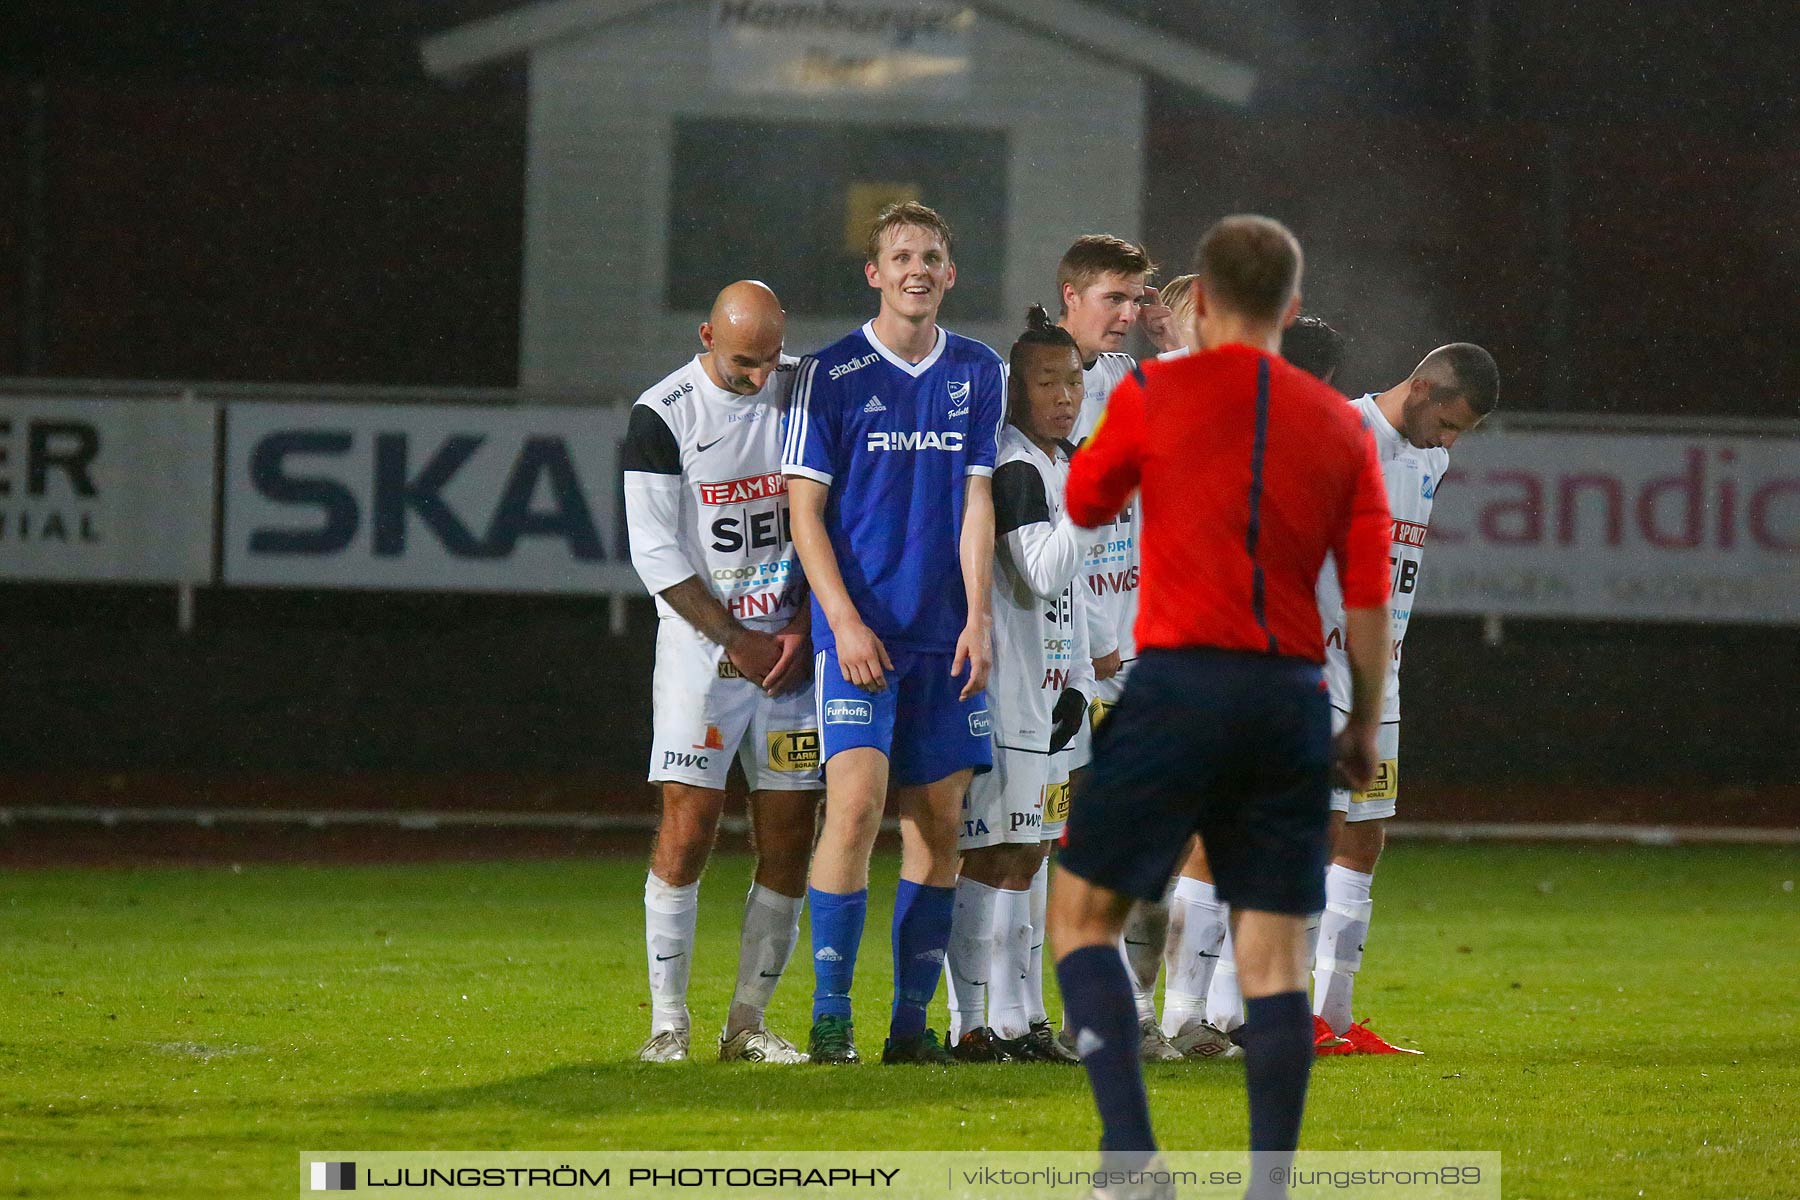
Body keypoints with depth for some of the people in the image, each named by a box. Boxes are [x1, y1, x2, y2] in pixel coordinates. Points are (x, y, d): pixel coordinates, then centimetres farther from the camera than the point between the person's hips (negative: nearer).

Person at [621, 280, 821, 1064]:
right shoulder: (664, 414, -7)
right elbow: (656, 553, -7)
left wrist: (803, 625, -2)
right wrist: (738, 643, -9)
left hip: (790, 648, 3)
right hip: (701, 646, -3)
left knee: (789, 838, -1)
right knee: (688, 830, -10)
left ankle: (748, 1022, 7)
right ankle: (667, 1022, -4)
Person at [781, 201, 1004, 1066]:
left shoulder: (977, 373, 9)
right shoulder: (830, 374, -1)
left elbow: (975, 499, 8)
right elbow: (805, 508, -2)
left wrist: (978, 618, -2)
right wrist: (846, 622, -11)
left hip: (945, 636, 4)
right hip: (860, 629, -4)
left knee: (938, 822, 4)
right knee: (856, 803, -16)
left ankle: (911, 1018, 11)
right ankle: (830, 1016, -11)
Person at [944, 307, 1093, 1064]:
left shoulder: (1061, 464, 16)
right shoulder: (1013, 468, -13)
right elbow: (1040, 575, -22)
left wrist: (1078, 682, 15)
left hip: (1044, 688, 10)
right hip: (1001, 686, -10)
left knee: (1025, 855, 12)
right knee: (988, 856, -8)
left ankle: (1014, 1020, 17)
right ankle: (971, 1025, -6)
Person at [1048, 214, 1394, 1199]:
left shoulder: (1154, 394, 0)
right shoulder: (1342, 425, 8)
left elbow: (1080, 505, 16)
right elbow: (1369, 599, 6)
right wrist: (1366, 725, 16)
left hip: (1181, 683, -3)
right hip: (1291, 696, 3)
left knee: (1082, 914, 7)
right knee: (1273, 958, 5)